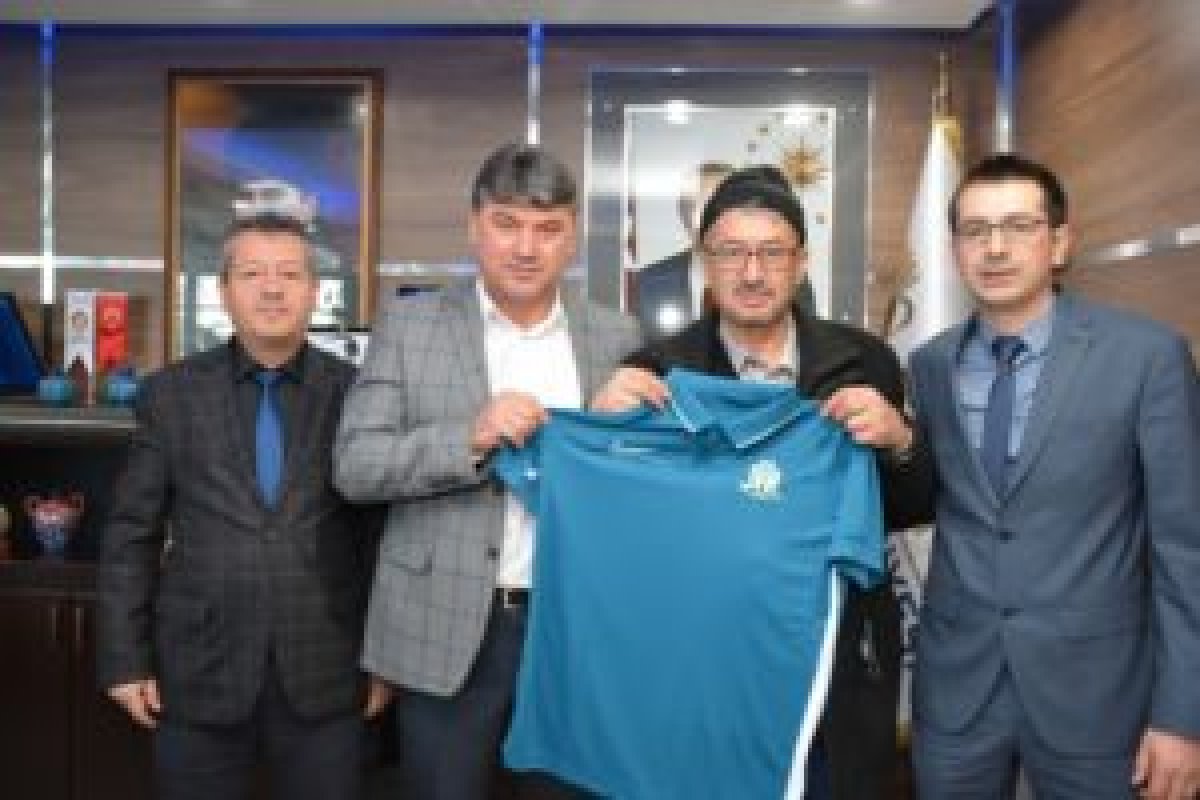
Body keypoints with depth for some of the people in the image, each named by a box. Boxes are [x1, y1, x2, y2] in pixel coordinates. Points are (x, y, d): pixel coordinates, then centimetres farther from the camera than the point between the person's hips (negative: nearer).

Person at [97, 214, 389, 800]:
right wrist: (125, 658, 0)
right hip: (198, 673, 1)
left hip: (324, 677, 0)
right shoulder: (171, 393, 2)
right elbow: (131, 534, 4)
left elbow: (381, 533, 1)